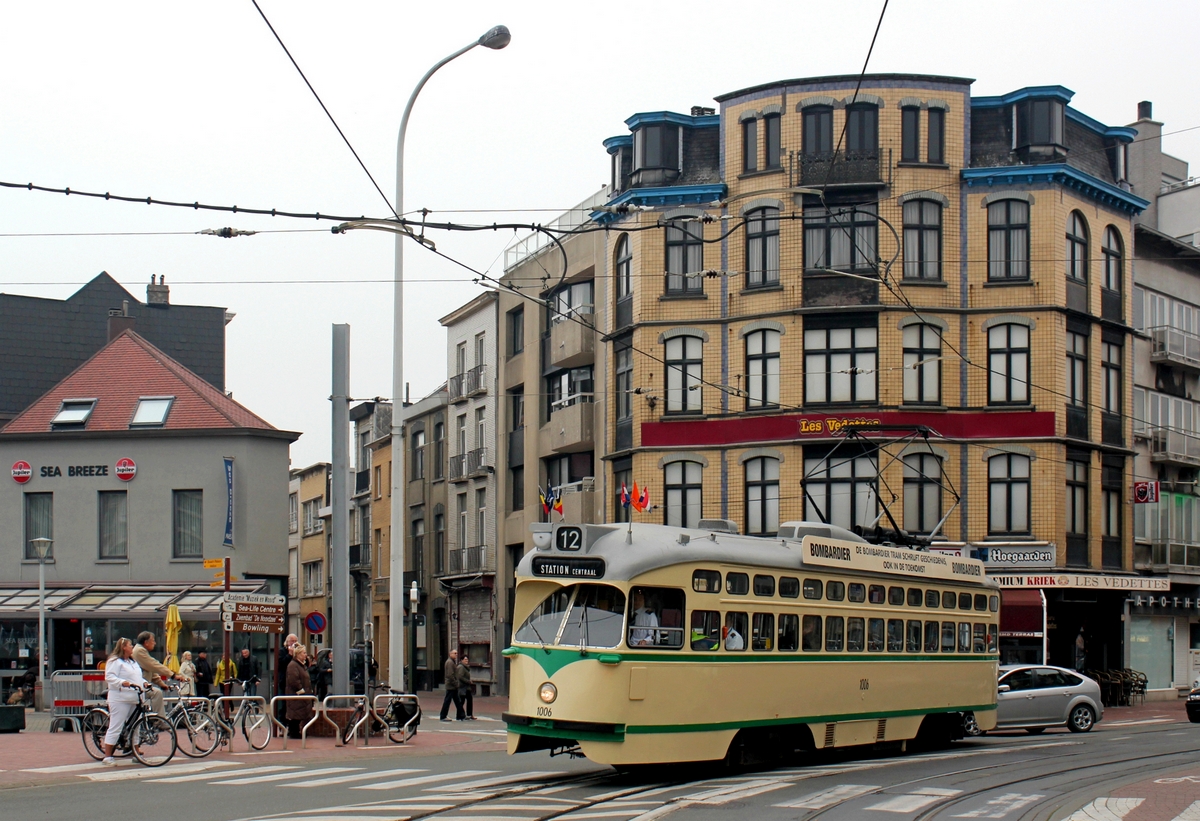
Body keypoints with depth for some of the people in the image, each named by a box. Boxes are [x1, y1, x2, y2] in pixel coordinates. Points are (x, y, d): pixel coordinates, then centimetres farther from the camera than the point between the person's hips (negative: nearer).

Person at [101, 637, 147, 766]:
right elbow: (110, 677, -16)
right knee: (115, 727, -8)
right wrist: (124, 683, -30)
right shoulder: (115, 661, -5)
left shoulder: (134, 662, 23)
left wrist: (145, 683, 4)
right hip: (120, 699, -9)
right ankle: (107, 757, -6)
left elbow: (138, 677, 26)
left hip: (134, 700, 9)